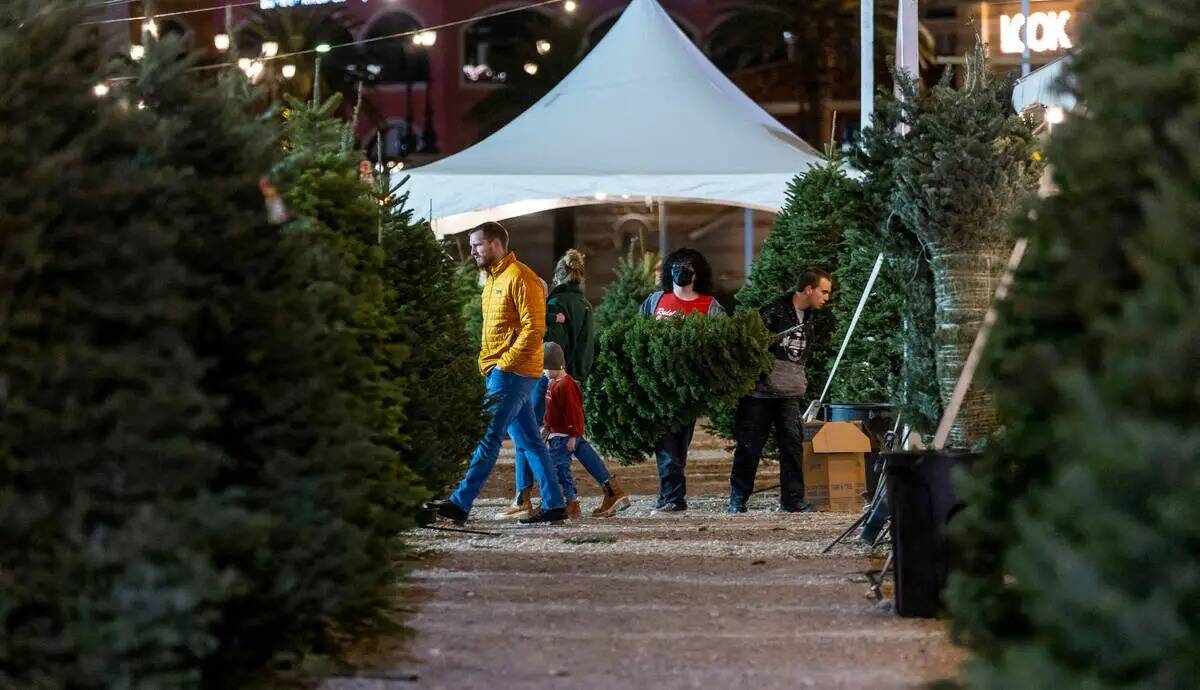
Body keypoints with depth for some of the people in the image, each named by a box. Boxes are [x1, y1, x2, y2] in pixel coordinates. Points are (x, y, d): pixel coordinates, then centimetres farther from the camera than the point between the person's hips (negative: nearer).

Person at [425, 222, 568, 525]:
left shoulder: (520, 278, -12)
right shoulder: (494, 279, 19)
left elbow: (533, 329, -18)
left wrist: (504, 364, -19)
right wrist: (487, 362, 12)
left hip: (512, 373, -10)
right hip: (498, 372, 10)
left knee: (487, 437, -11)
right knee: (529, 441, 10)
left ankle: (461, 503, -14)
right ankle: (554, 505, 12)